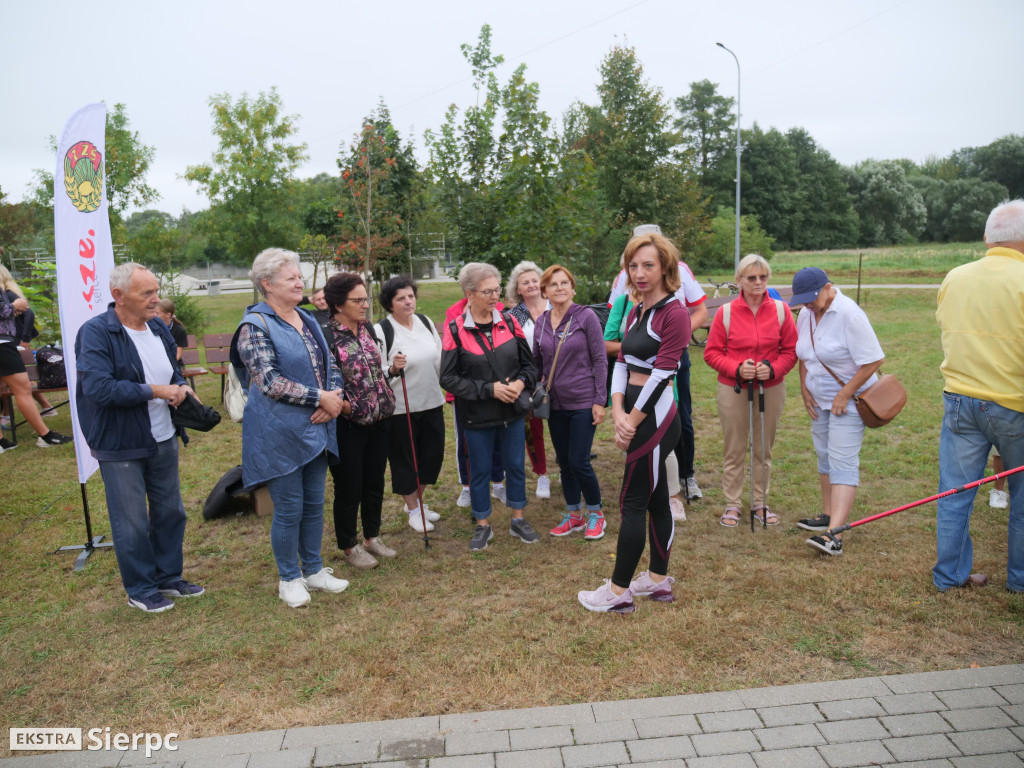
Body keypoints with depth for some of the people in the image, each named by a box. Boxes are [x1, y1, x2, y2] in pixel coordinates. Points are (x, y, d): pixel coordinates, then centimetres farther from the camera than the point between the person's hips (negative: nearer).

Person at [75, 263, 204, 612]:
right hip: (121, 446, -7)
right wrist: (156, 391, -22)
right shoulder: (96, 332, -16)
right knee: (132, 523, 6)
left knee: (170, 512, 16)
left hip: (163, 440, 7)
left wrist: (181, 386, -4)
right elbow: (99, 388, -27)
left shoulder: (157, 328, 5)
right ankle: (140, 589, 24)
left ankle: (168, 576, 34)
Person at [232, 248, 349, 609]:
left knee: (314, 504, 15)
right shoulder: (255, 326, -11)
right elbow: (269, 382, -20)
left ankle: (314, 570, 31)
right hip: (280, 434, -7)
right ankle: (289, 579, 23)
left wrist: (333, 399, -8)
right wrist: (321, 398, -19)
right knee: (289, 510, 4)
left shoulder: (307, 320, 12)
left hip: (316, 430, 7)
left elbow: (330, 366, 12)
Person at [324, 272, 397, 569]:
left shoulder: (368, 329, 6)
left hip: (377, 420, 7)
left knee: (375, 483, 18)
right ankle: (349, 546, 27)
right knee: (349, 489, 8)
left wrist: (393, 370, 0)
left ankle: (372, 537, 37)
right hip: (347, 426, -7)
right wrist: (344, 405, -28)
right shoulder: (326, 336, -17)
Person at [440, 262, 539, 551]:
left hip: (512, 411, 3)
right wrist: (489, 389, -19)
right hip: (477, 416, -3)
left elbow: (528, 363, 7)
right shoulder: (455, 330, -10)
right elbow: (448, 378, -12)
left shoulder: (509, 322, -1)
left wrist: (521, 383, -14)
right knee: (479, 470, 10)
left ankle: (518, 520, 32)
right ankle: (483, 526, 29)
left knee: (516, 465, 13)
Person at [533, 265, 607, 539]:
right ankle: (574, 515, 29)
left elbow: (600, 360, -9)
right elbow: (536, 362, 14)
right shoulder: (540, 323, 4)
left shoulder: (586, 317, -9)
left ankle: (595, 514, 17)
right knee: (564, 462, 12)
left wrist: (599, 401, -12)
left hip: (583, 403, -5)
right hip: (555, 404, 5)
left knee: (579, 462, -6)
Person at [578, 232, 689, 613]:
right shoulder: (636, 312, 12)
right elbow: (621, 364, 7)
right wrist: (618, 414, -6)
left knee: (632, 503, -2)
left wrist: (631, 423, -14)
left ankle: (618, 591, 10)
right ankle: (658, 580, 28)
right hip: (637, 417, 9)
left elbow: (660, 376, -19)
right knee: (656, 499, 16)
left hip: (656, 419, -9)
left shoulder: (674, 314, -15)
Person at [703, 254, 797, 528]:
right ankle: (732, 505, 18)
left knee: (764, 449, 13)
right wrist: (737, 369, -18)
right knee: (733, 450, 6)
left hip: (771, 390, 2)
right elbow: (712, 353, -3)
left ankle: (761, 503, 26)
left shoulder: (781, 310, 0)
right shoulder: (725, 312, -6)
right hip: (733, 390, -2)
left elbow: (790, 350, 3)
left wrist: (773, 369, -15)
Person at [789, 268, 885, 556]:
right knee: (824, 457, 15)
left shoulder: (849, 314, -20)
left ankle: (835, 535, -17)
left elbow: (873, 361, -21)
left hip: (849, 400, -8)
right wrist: (804, 388, 7)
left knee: (842, 463, -12)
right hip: (820, 400, 8)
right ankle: (828, 515, 30)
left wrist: (844, 395, -19)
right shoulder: (806, 314, 4)